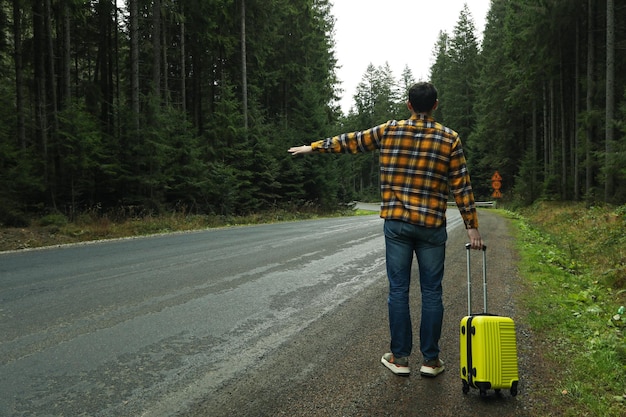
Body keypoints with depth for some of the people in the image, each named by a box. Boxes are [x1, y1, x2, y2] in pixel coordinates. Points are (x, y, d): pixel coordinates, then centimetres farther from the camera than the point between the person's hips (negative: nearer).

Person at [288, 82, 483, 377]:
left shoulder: (389, 131, 2)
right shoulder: (450, 138, 1)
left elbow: (350, 142, 12)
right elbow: (461, 186, 0)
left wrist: (313, 147, 25)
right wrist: (472, 226, 5)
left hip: (396, 223, 0)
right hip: (432, 226, 0)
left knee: (398, 290, 7)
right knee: (431, 292, 8)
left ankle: (400, 357, 14)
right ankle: (431, 359, 16)